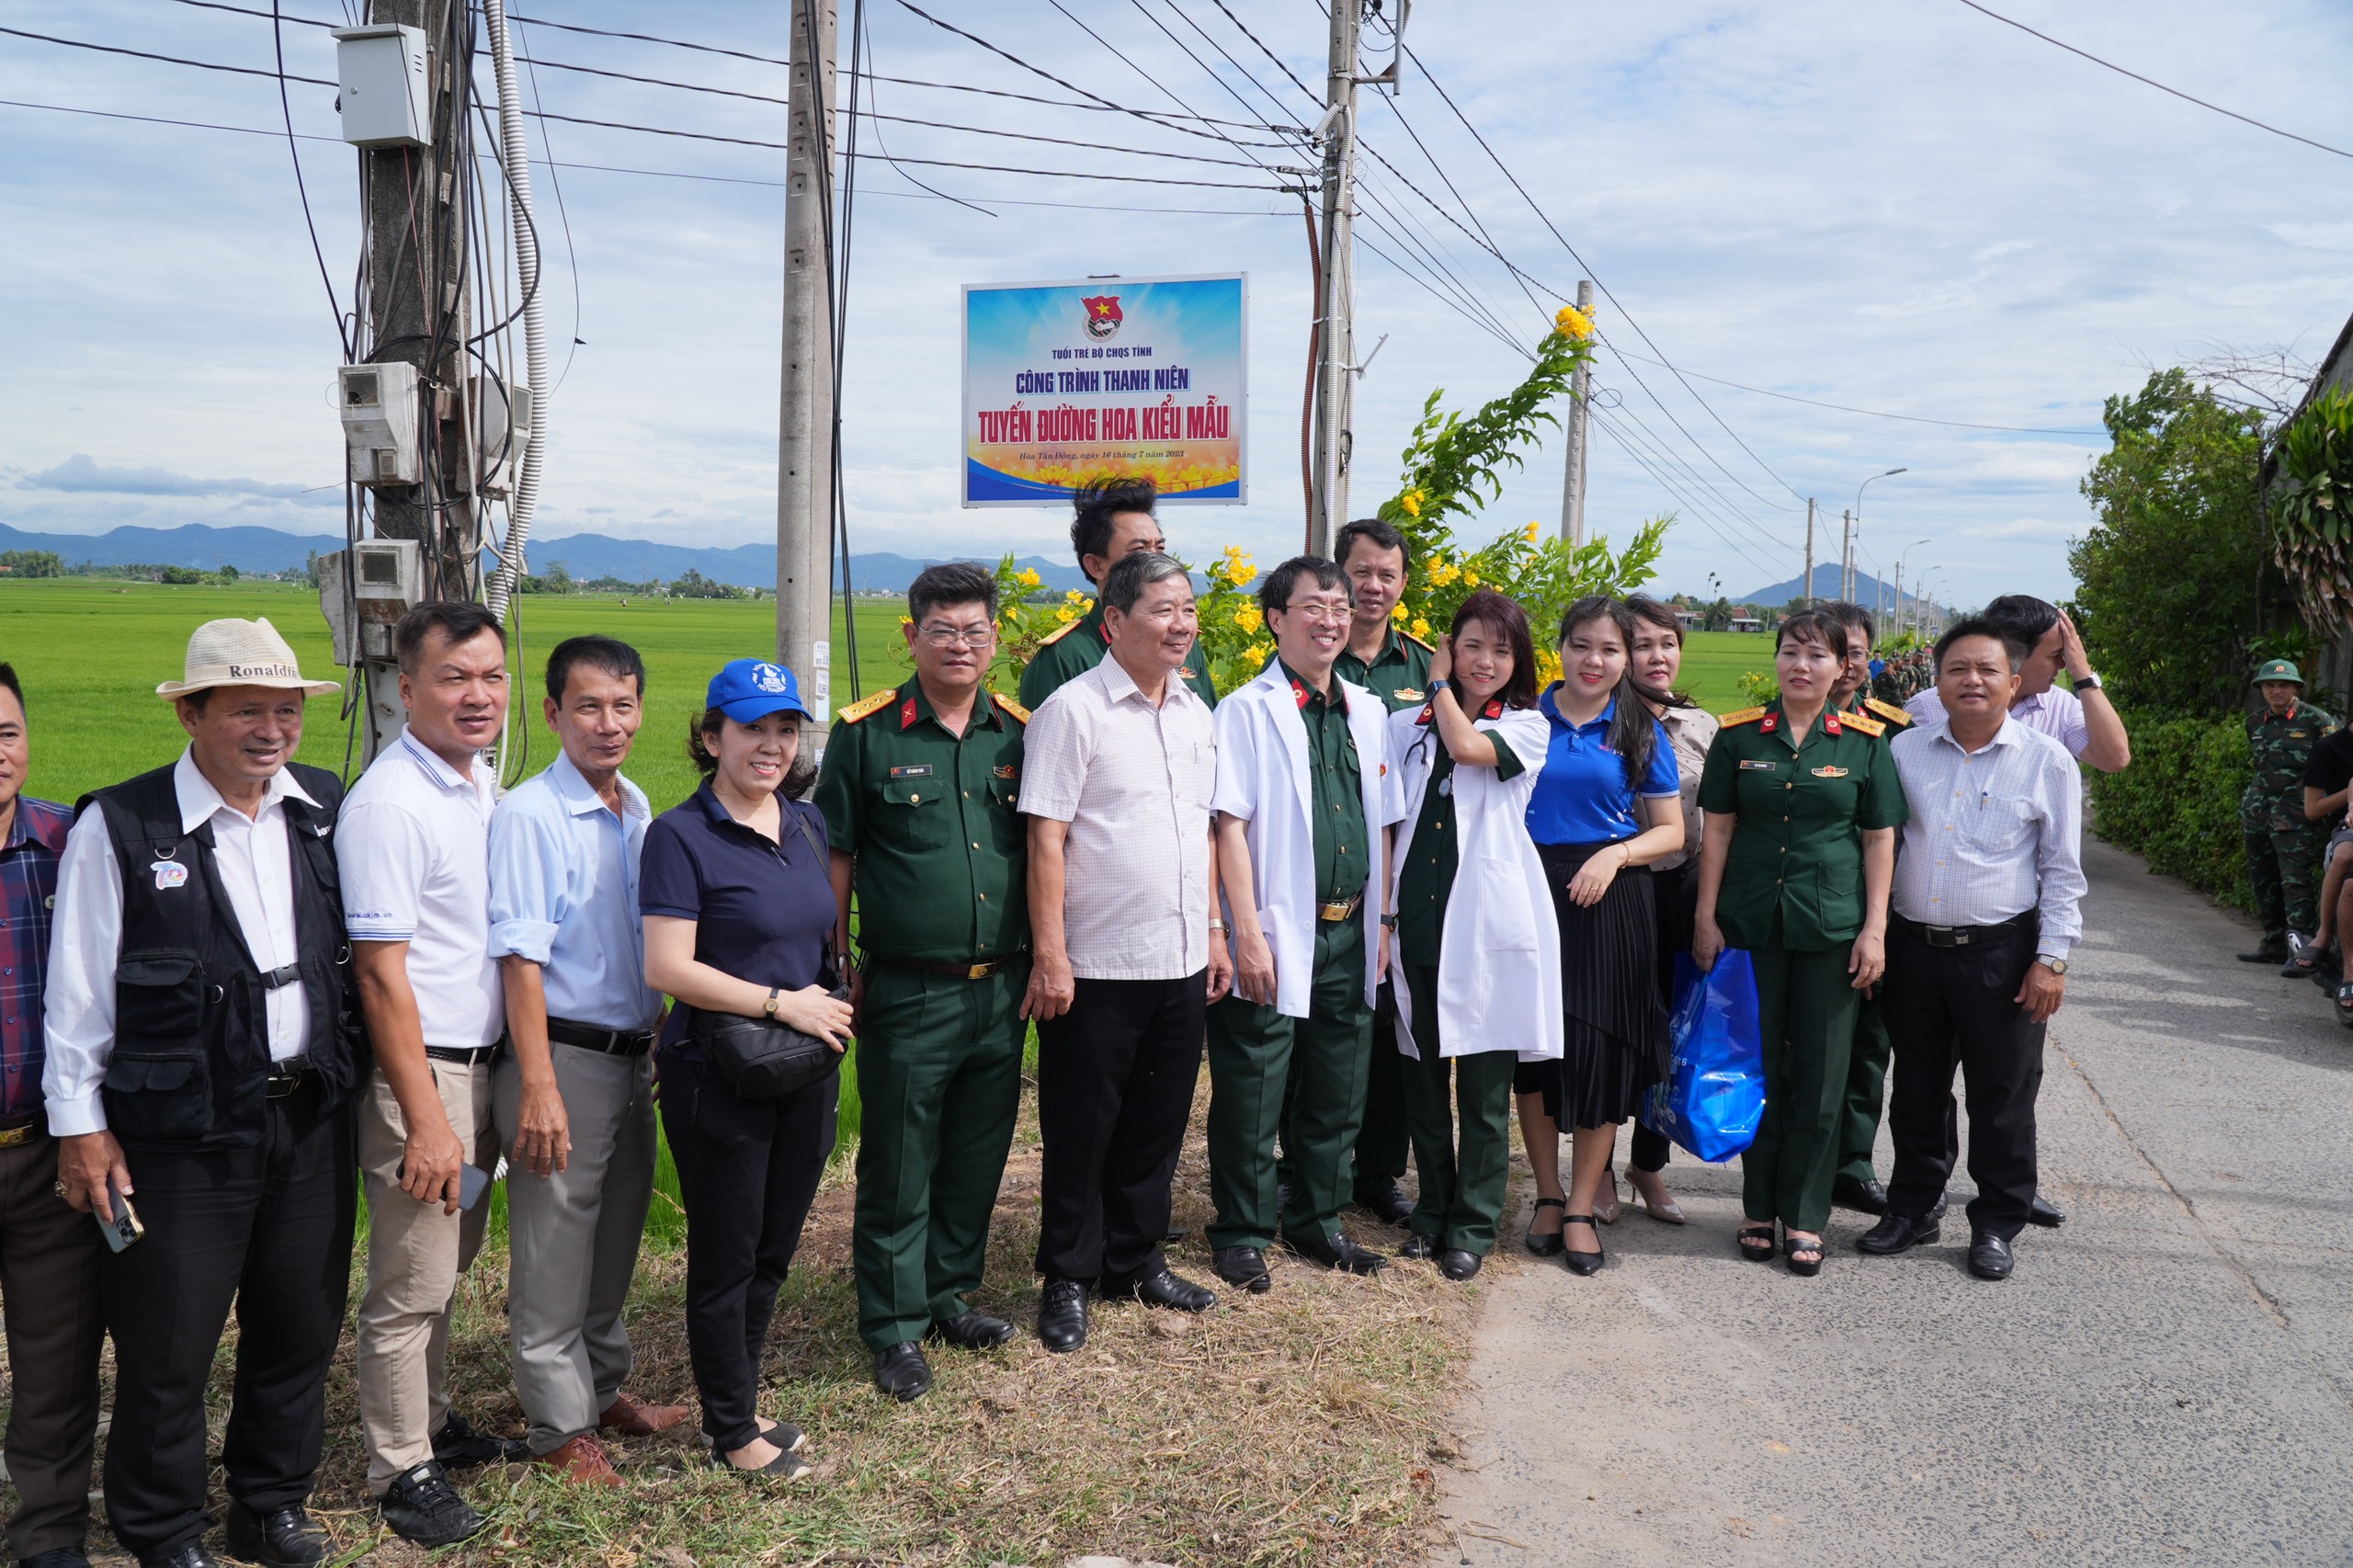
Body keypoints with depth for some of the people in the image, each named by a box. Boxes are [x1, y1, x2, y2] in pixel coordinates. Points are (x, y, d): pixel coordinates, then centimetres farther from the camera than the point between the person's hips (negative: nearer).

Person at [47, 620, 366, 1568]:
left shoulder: (327, 807, 3)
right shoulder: (119, 829, -9)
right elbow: (77, 989, -5)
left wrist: (348, 1073, 12)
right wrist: (80, 1124, -4)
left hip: (311, 1116, 4)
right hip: (182, 1130, -4)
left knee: (300, 1324, 15)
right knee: (168, 1344, 7)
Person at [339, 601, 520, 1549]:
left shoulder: (485, 783, 8)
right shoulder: (388, 803, -18)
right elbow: (381, 973, -19)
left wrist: (493, 1081, 14)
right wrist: (426, 1119, -19)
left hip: (480, 1065, 8)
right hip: (421, 1074, -8)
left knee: (449, 1262, 20)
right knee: (410, 1284, 4)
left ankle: (432, 1423, 36)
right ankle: (401, 1470, 19)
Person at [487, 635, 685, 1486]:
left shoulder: (638, 810, 8)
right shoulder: (529, 815, -14)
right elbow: (521, 957, -18)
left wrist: (659, 1044, 15)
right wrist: (539, 1088, -21)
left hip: (633, 1056, 7)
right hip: (565, 1056, -7)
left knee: (616, 1238, 20)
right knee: (555, 1251, 5)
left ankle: (603, 1390, 37)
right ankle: (560, 1425, 19)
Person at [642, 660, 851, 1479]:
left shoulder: (806, 823, 7)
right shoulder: (681, 835, -14)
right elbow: (667, 968, -20)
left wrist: (830, 997, 6)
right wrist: (780, 1002, -19)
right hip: (718, 1079, -7)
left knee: (773, 1251, 17)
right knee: (726, 1257, 7)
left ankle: (739, 1403, 36)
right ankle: (732, 1432, 24)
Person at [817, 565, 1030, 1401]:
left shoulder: (1019, 733, 6)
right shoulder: (867, 733, -5)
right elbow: (835, 859, -1)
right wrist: (836, 972, -2)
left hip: (1001, 989, 4)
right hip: (907, 993, -4)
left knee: (977, 1157, 15)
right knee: (898, 1167, 5)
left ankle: (951, 1294, 33)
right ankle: (895, 1328, 19)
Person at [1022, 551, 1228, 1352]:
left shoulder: (1196, 713, 10)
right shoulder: (1074, 709, -11)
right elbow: (1045, 839, -14)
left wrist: (1213, 929, 14)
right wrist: (1050, 955, -17)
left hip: (1181, 962, 6)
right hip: (1096, 968, -6)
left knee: (1157, 1125, 17)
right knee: (1080, 1132, 7)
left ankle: (1137, 1261, 33)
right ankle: (1067, 1280, 23)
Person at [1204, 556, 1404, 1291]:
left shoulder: (1367, 712, 10)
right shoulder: (1248, 711, -8)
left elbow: (1381, 823, 14)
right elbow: (1230, 825, -12)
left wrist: (1383, 919, 9)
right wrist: (1247, 934, -16)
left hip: (1350, 937, 6)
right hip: (1278, 937, -6)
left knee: (1337, 1092, 15)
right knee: (1254, 1094, 4)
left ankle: (1317, 1220, 31)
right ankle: (1243, 1231, 20)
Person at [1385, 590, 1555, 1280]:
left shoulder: (1526, 726, 4)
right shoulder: (1405, 726, 10)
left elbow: (1468, 747, -18)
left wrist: (1441, 685, 0)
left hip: (1488, 924, -3)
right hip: (1418, 920, 3)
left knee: (1484, 1085, 2)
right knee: (1423, 1076, 11)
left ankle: (1473, 1224, 14)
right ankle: (1433, 1209, 26)